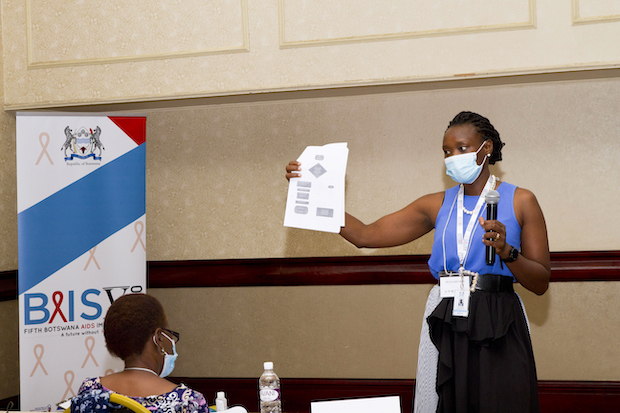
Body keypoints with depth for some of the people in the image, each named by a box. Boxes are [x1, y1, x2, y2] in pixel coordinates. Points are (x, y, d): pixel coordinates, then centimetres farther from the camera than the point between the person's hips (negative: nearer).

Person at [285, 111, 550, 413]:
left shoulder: (520, 201, 2)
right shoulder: (438, 205, 11)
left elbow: (541, 283, -1)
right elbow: (365, 235, 5)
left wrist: (506, 251, -18)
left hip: (497, 330, -2)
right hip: (445, 329, 3)